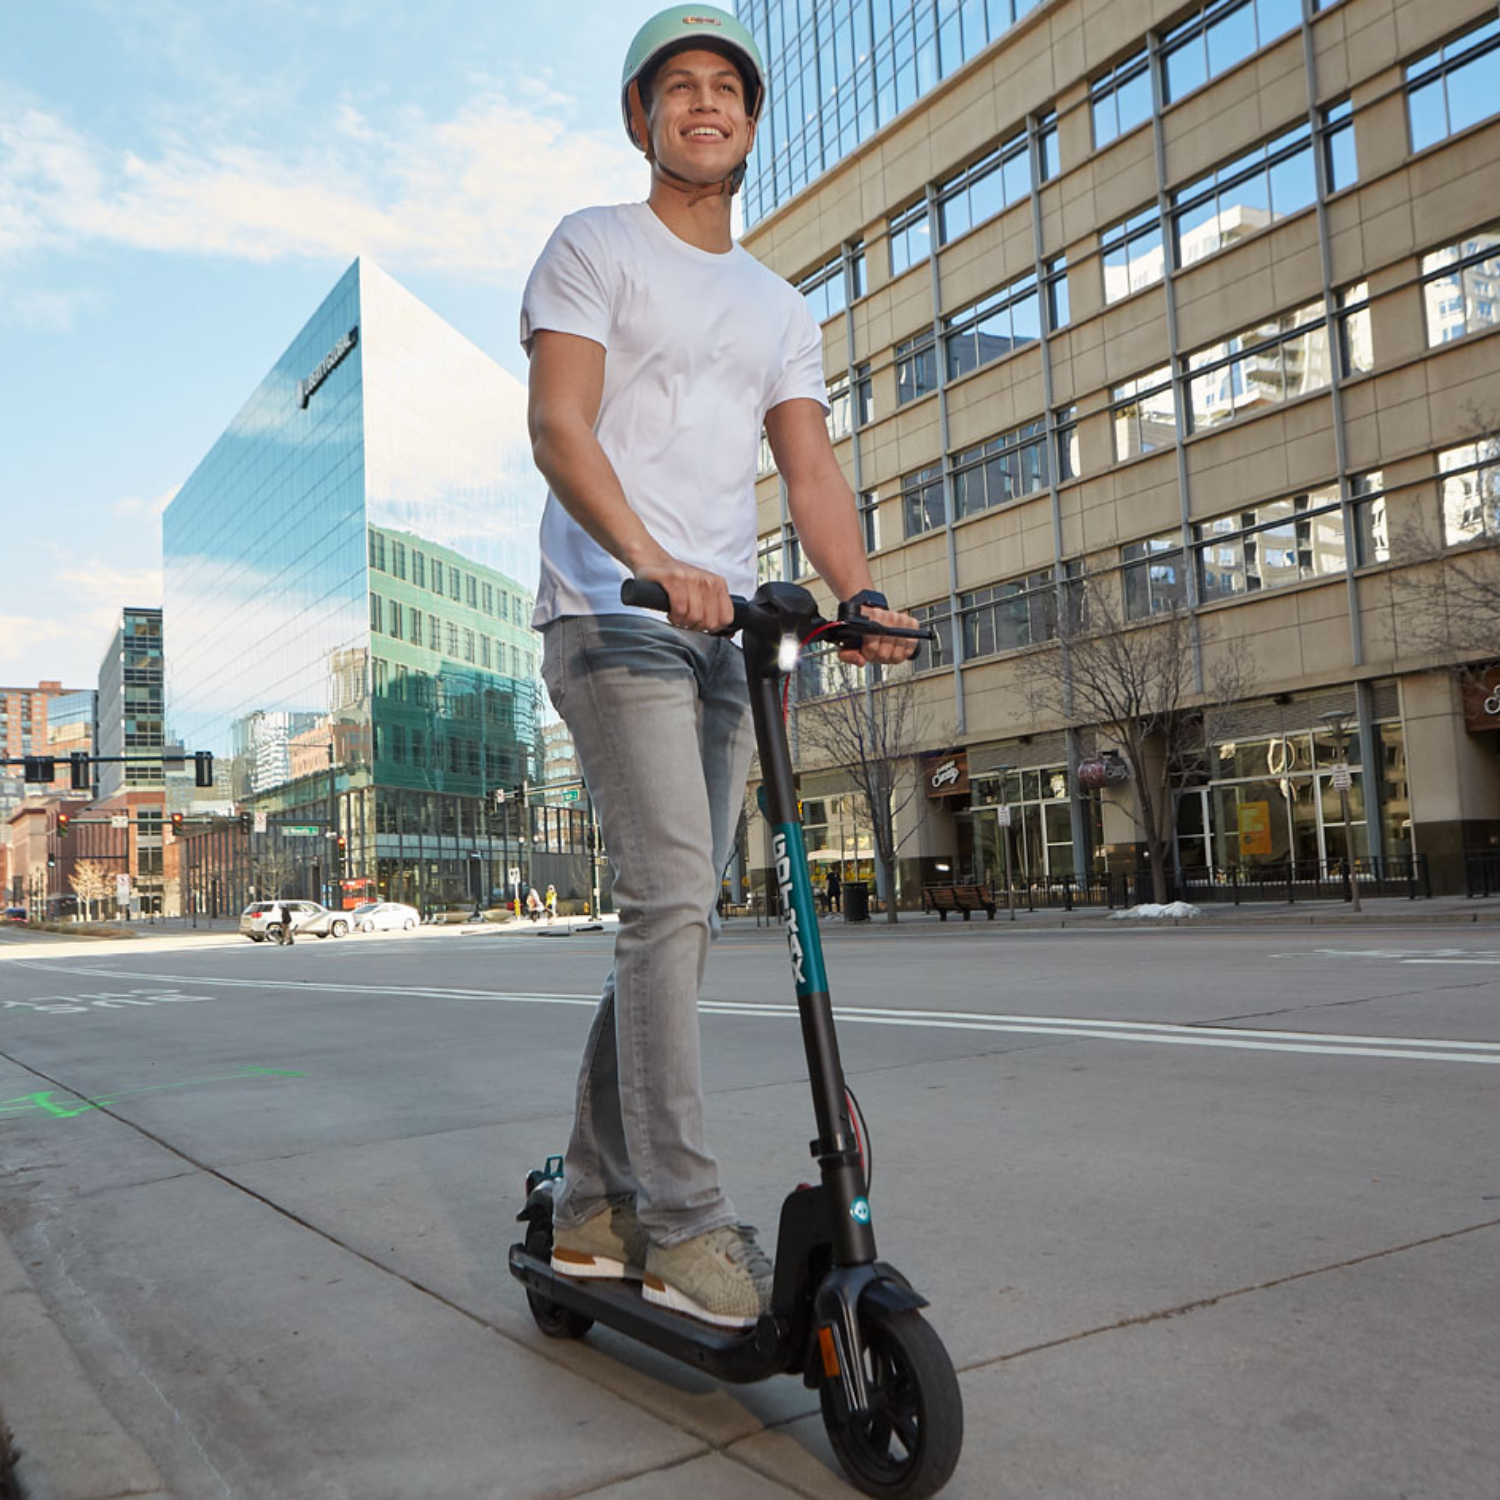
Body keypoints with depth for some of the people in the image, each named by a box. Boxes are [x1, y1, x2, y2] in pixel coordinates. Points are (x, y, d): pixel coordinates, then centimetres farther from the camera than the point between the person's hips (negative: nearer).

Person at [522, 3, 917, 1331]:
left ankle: (595, 1206, 18)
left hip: (725, 636, 6)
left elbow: (811, 466, 10)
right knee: (671, 900, -16)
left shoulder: (782, 308, 23)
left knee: (677, 921, 6)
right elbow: (558, 426, -9)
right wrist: (650, 559, -27)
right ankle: (685, 1228, -8)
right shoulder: (594, 248, 6)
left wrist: (860, 592, -9)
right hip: (613, 620, -6)